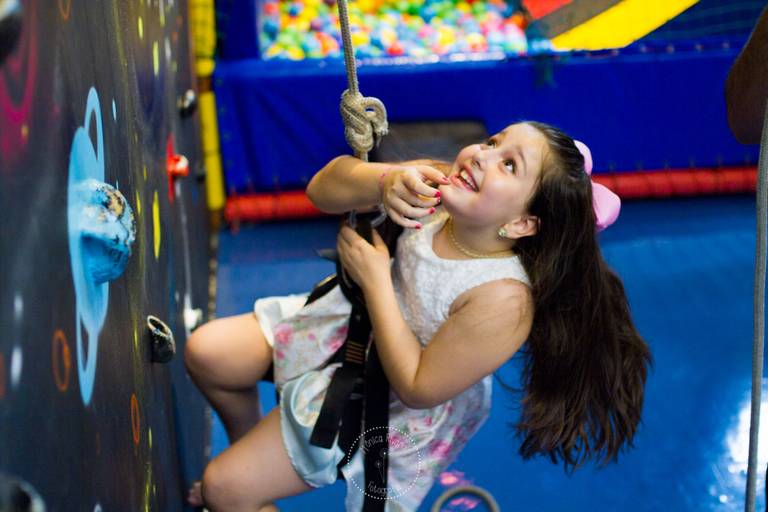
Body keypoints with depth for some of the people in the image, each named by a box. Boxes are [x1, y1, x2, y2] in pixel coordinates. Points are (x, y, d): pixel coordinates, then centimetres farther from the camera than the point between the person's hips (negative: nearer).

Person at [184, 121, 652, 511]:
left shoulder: (503, 300, -37)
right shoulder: (435, 187, -23)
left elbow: (418, 387, -27)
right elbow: (323, 189, -16)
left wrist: (376, 281, -27)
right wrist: (385, 180, -38)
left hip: (388, 405, -5)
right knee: (207, 353, 7)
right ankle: (249, 446, 37)